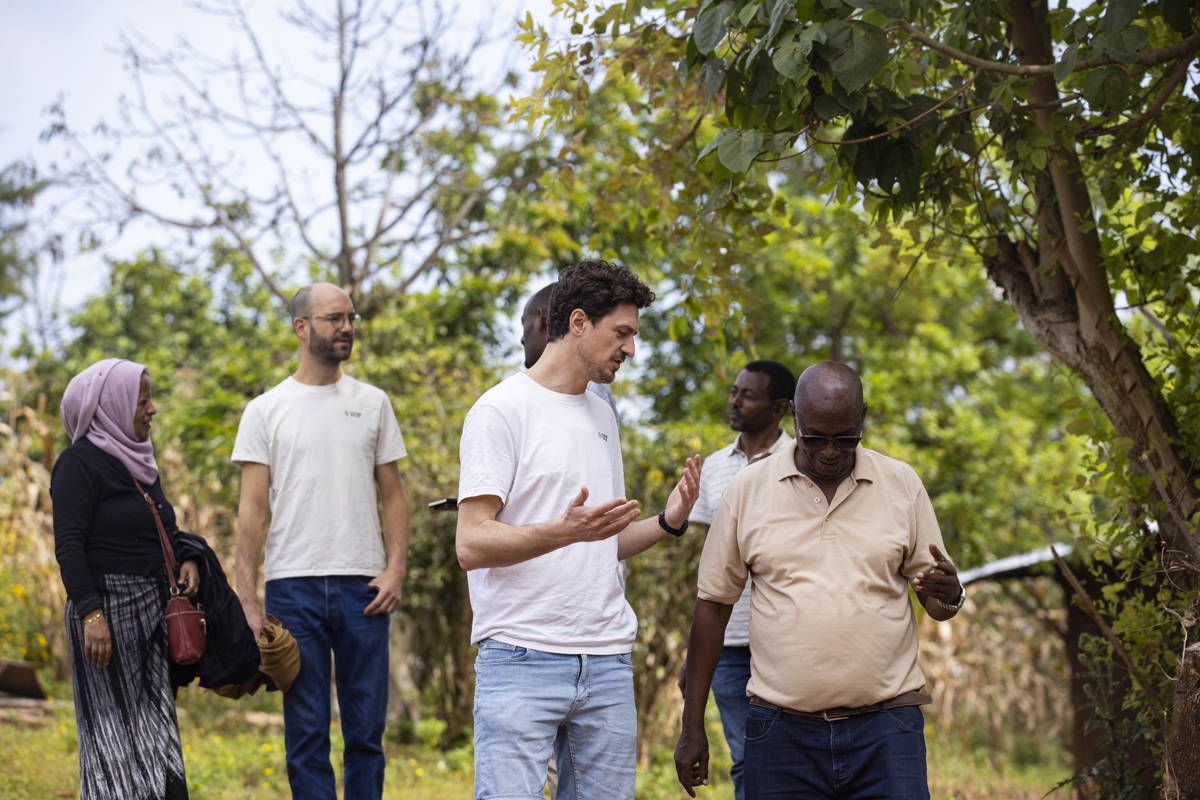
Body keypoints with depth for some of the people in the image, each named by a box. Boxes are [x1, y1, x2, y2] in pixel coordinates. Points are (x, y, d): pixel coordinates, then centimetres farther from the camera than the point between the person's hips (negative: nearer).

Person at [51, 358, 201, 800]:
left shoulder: (138, 460, 15)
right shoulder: (80, 463, -10)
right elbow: (68, 545, -16)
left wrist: (186, 558, 6)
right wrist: (91, 614, -24)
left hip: (150, 609, 9)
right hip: (107, 608, -9)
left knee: (155, 724, 9)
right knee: (112, 727, -4)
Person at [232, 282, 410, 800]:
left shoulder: (373, 403, 10)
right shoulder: (266, 410, 3)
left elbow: (392, 494, 12)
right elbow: (252, 511, 0)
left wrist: (395, 568, -4)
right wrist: (246, 601, -7)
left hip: (363, 587, 2)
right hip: (294, 587, -2)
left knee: (367, 728, 5)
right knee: (306, 731, 2)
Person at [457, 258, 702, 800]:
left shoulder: (602, 416, 19)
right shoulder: (502, 410, -5)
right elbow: (471, 546, -13)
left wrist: (667, 523, 4)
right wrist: (566, 531, -27)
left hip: (608, 661, 7)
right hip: (521, 658, -7)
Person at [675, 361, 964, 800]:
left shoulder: (902, 484, 5)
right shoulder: (748, 489, 3)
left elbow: (936, 602, 11)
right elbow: (713, 605, 8)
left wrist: (947, 595, -15)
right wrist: (692, 726, 6)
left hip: (886, 729, 0)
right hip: (782, 728, 0)